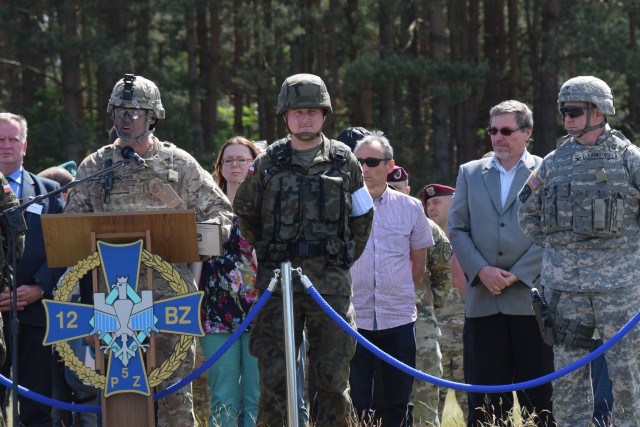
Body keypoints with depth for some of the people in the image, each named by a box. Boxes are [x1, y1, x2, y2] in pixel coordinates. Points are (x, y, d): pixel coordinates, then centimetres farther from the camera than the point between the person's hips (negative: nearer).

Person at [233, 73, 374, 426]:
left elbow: (362, 217, 18)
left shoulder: (344, 161, 7)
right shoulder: (268, 163, 5)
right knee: (274, 377, -3)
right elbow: (244, 212, 19)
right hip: (278, 281, 0)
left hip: (331, 284, 0)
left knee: (333, 378, 1)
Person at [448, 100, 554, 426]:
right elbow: (457, 229, 10)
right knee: (484, 396, 3)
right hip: (483, 299, 3)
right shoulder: (469, 173, 14)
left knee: (538, 393, 0)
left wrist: (517, 275, -11)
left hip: (530, 296, -3)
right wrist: (482, 271, -6)